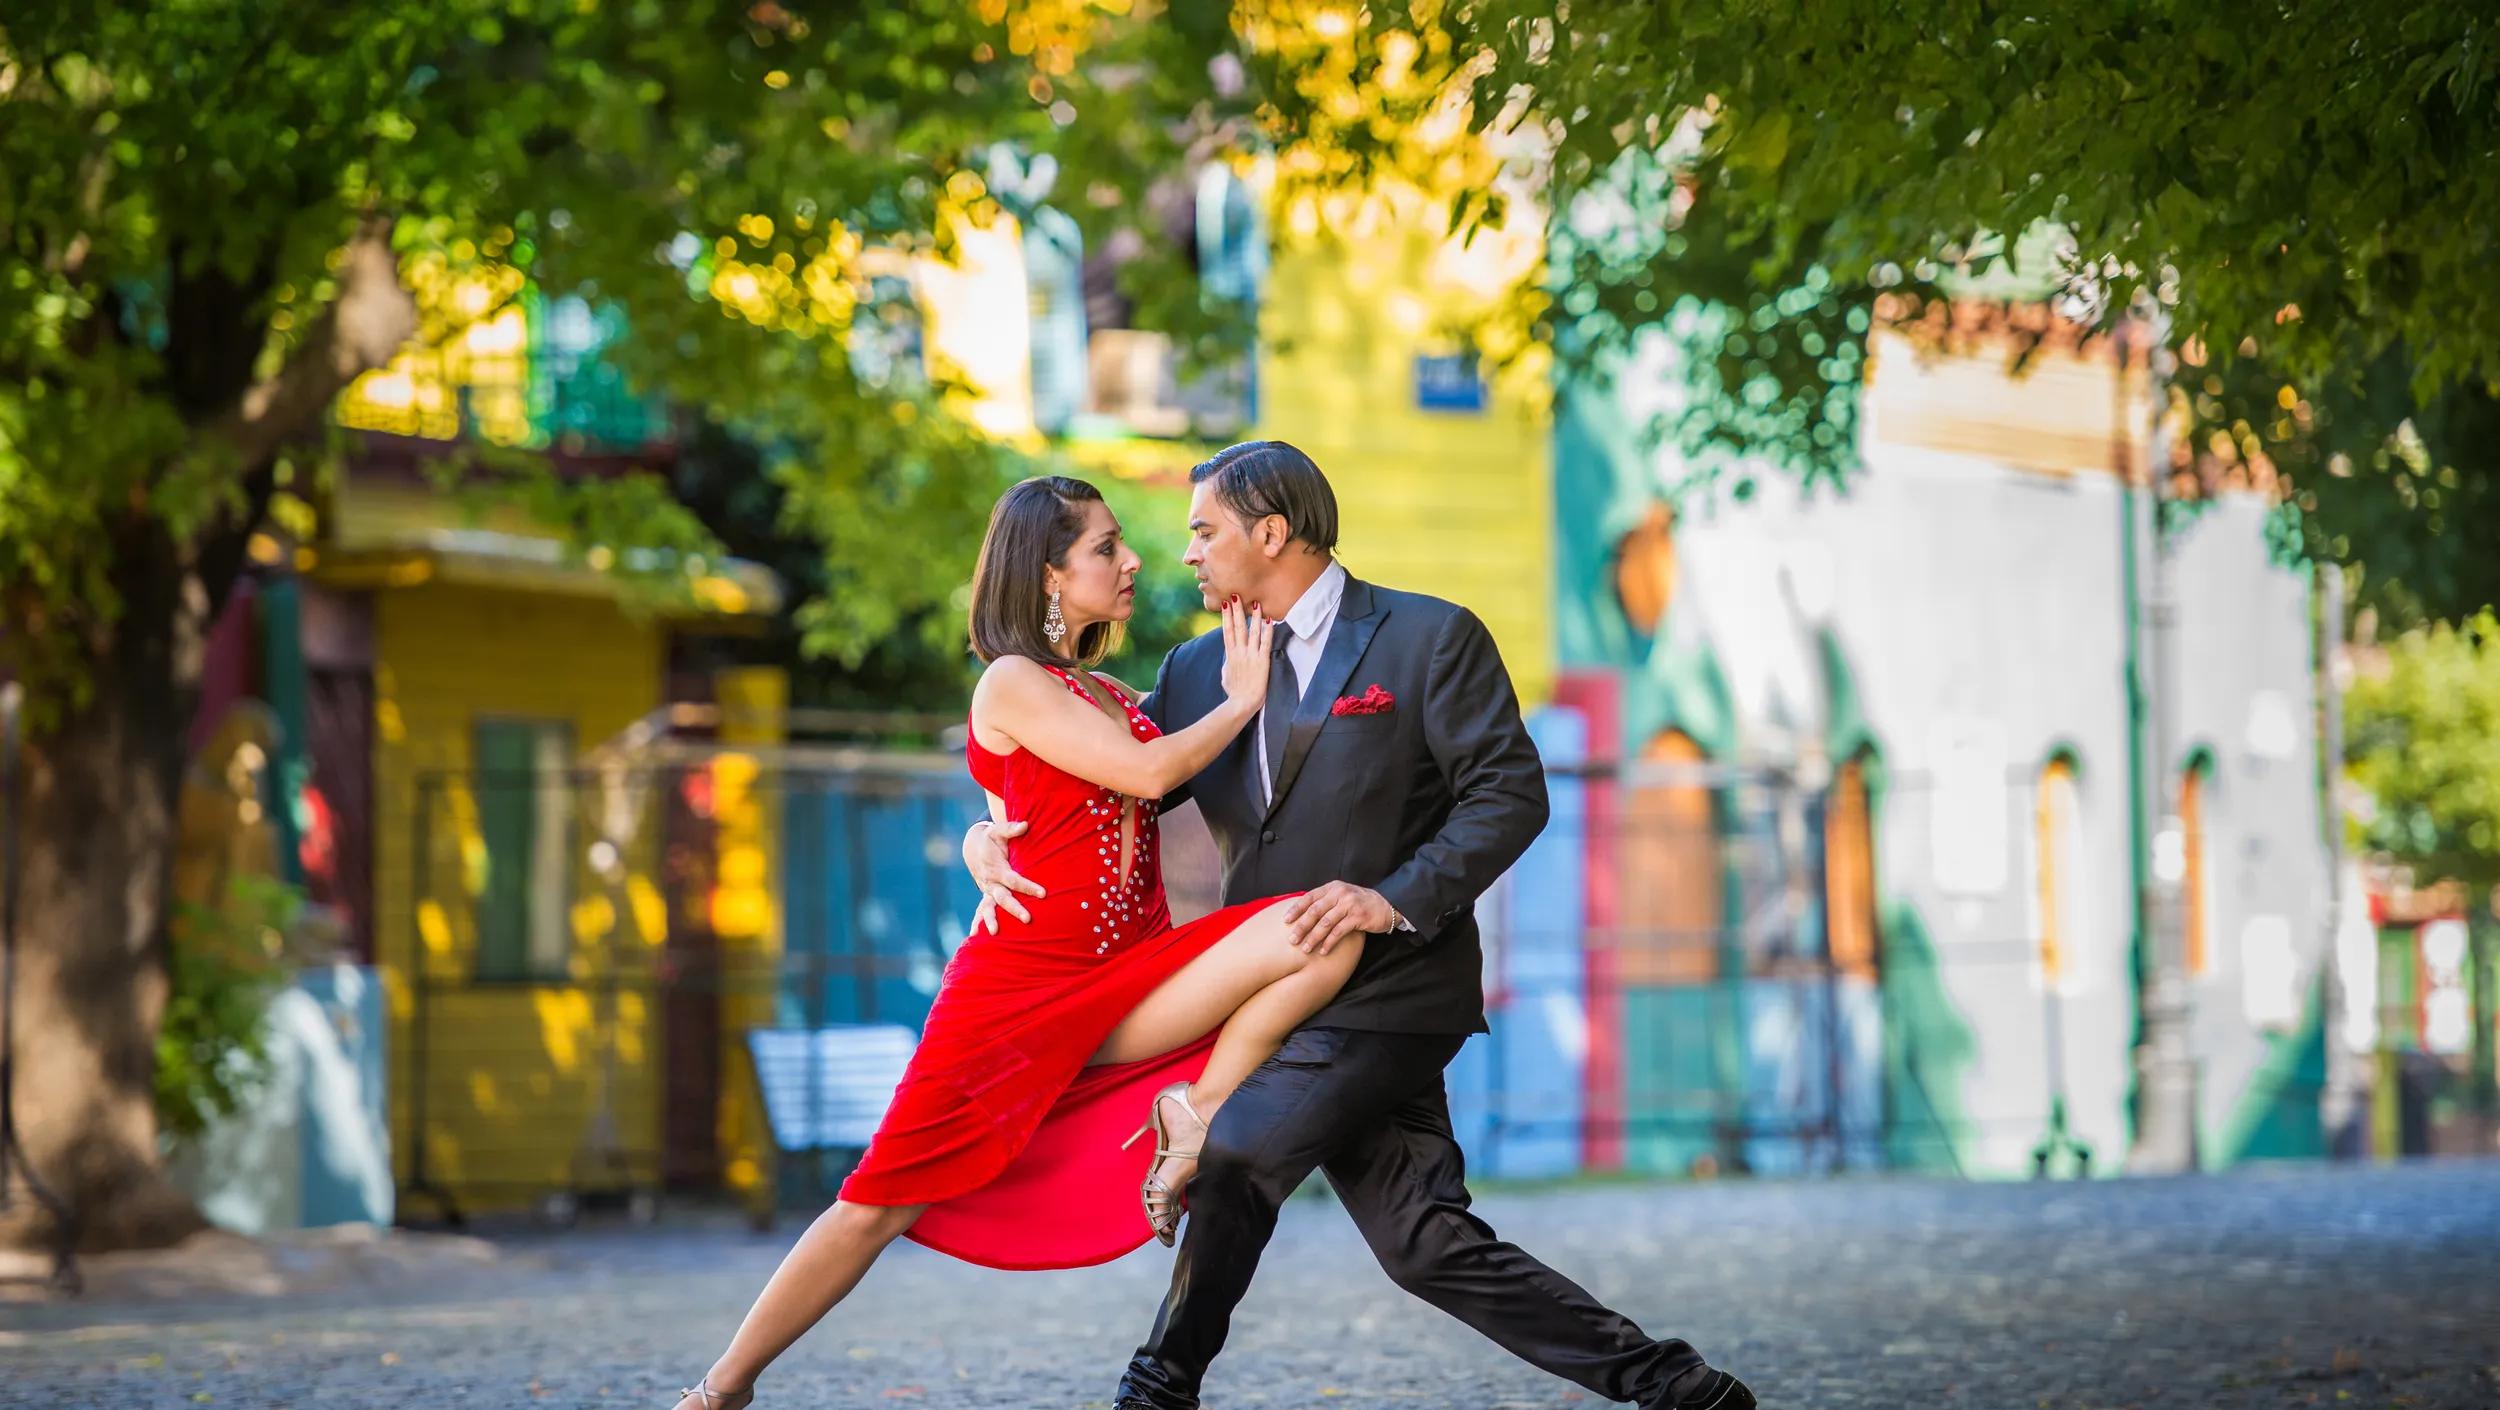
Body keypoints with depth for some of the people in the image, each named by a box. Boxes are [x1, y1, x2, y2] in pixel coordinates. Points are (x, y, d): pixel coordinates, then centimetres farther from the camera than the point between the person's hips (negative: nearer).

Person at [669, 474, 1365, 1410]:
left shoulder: (1113, 697, 17)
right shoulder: (1014, 684, -5)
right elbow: (1145, 772, -14)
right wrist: (1241, 700, -1)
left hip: (1123, 983, 6)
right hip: (1020, 985, -6)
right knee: (881, 1206, -4)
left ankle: (1192, 1117, -6)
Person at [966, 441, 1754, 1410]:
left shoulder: (1430, 638, -6)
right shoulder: (1198, 670, 13)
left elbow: (1511, 795, -11)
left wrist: (1396, 898, -23)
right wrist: (997, 837, -9)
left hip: (1387, 993, -7)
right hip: (1286, 998, 7)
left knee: (1232, 1153, -18)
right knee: (1426, 1246, 2)